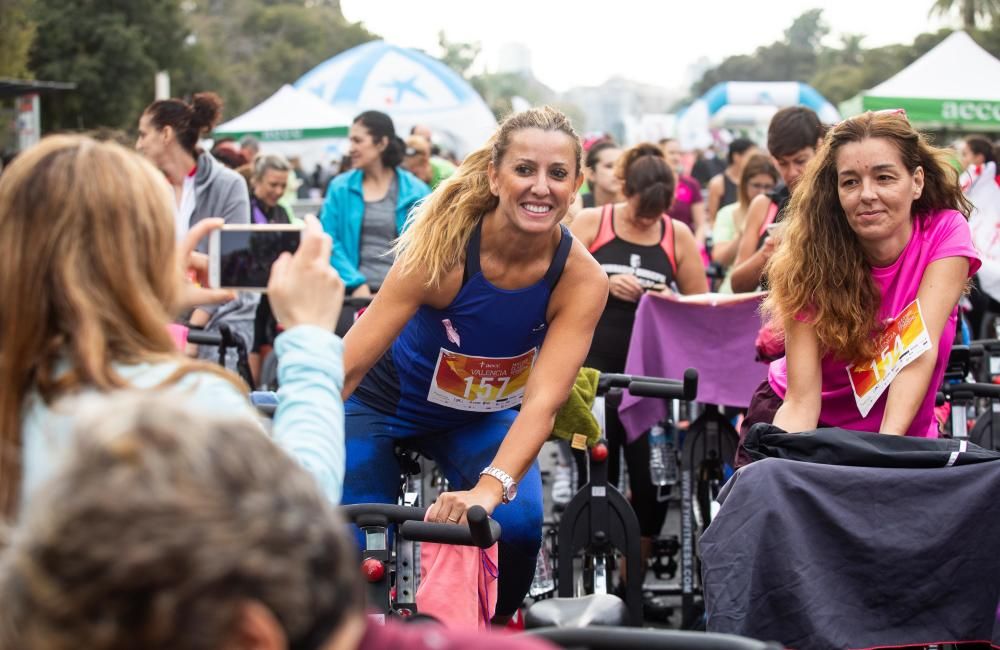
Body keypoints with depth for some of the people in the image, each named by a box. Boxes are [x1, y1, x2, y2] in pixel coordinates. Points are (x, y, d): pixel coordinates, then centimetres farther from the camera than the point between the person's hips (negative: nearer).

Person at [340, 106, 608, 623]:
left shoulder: (582, 279, -25)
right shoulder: (443, 249, -32)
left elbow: (543, 400, -32)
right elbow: (346, 366, -31)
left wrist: (488, 490, -48)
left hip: (482, 416, 2)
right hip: (384, 402, -2)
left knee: (518, 524, -21)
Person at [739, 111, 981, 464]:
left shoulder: (946, 232, -15)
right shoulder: (813, 259, -17)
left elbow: (921, 348, -25)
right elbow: (801, 400, -21)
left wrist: (887, 445, -38)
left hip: (902, 435, 0)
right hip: (816, 425, 0)